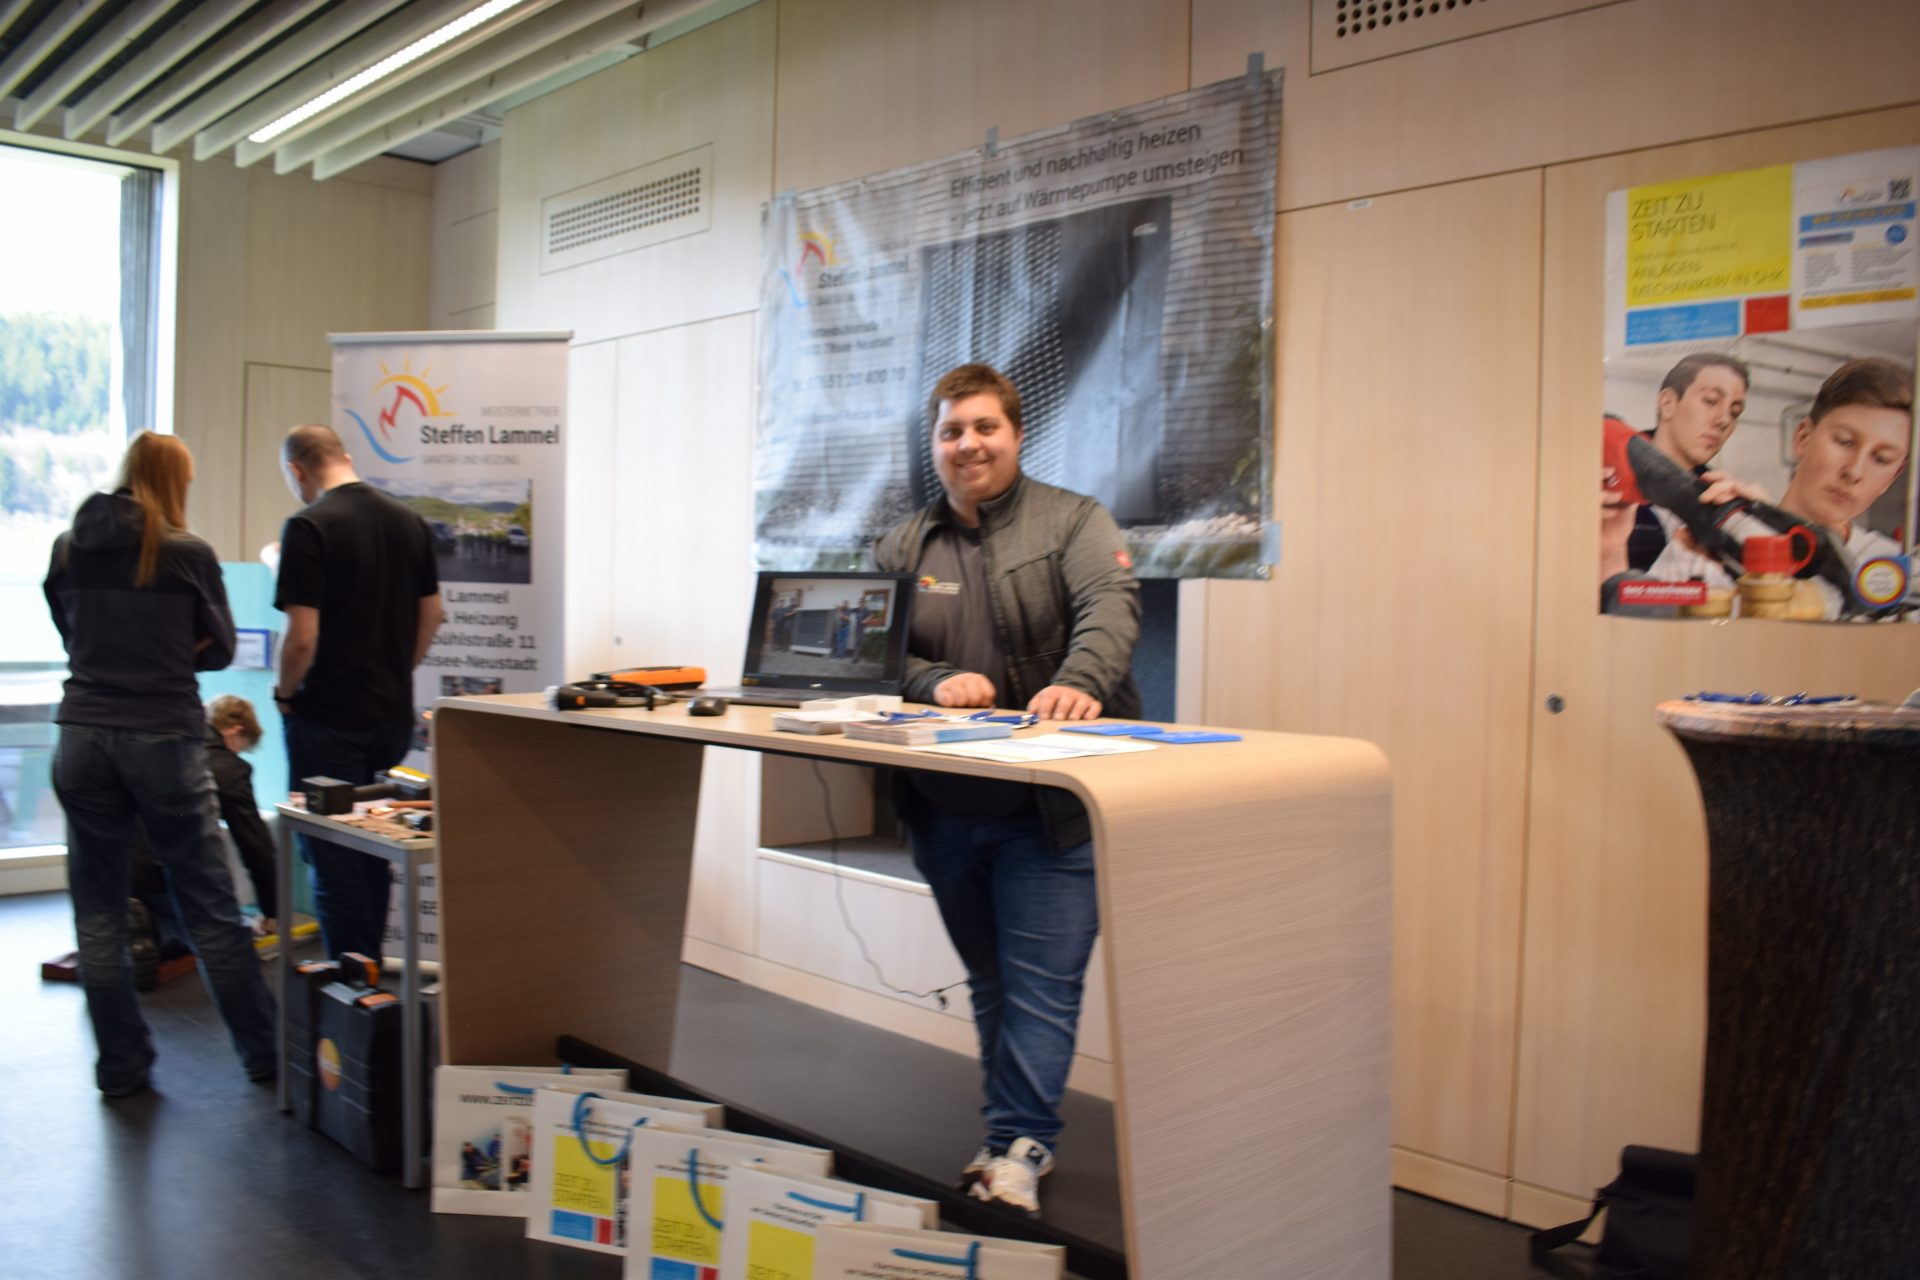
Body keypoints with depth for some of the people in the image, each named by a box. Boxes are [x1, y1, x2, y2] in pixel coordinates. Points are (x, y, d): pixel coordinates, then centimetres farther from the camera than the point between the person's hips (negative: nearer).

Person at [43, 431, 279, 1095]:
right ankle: (263, 1053, 15)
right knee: (212, 909, 6)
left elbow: (71, 636, 17)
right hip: (163, 738, -3)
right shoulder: (189, 553, -6)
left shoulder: (68, 547, 5)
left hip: (82, 737, 3)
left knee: (98, 913, 11)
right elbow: (219, 649, 4)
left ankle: (121, 1065, 17)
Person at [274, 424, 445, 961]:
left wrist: (285, 694, -1)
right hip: (394, 714, 7)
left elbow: (302, 637, -19)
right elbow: (432, 614, 12)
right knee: (375, 853, 19)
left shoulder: (309, 527, -15)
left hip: (330, 719, -7)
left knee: (333, 860, 3)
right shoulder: (409, 520, 6)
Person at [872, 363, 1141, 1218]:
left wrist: (1077, 682, -37)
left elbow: (1110, 609, -17)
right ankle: (1020, 1135, 30)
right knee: (989, 983, 16)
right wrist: (936, 681, -16)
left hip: (1050, 810, -4)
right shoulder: (903, 547, 11)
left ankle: (1017, 1149, 6)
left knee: (1041, 986, -5)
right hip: (945, 809, 5)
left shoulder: (1074, 523, -1)